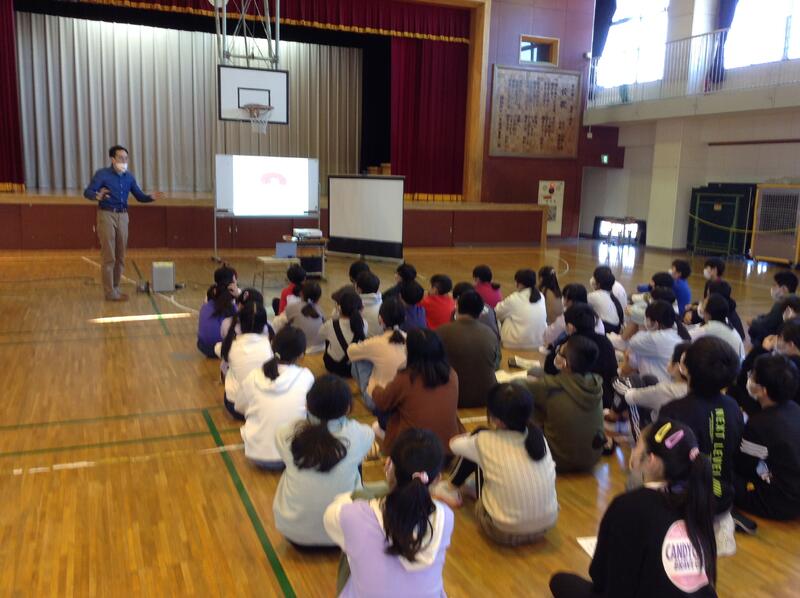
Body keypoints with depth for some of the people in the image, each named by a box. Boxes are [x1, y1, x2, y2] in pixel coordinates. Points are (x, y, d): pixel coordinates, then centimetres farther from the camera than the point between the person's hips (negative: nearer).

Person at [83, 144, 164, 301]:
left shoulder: (129, 177, 9)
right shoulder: (102, 174, -7)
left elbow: (140, 196, 14)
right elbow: (87, 192, -14)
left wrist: (151, 197, -6)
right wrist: (98, 196, -36)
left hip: (123, 216, 6)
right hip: (107, 215, -5)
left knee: (120, 256, 9)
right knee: (109, 257, -5)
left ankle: (116, 288, 19)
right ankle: (110, 292, -1)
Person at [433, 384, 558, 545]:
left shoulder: (486, 442, -17)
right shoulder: (538, 436, -7)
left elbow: (454, 443, 4)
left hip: (505, 532, -4)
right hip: (547, 525, 4)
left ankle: (451, 489, 31)